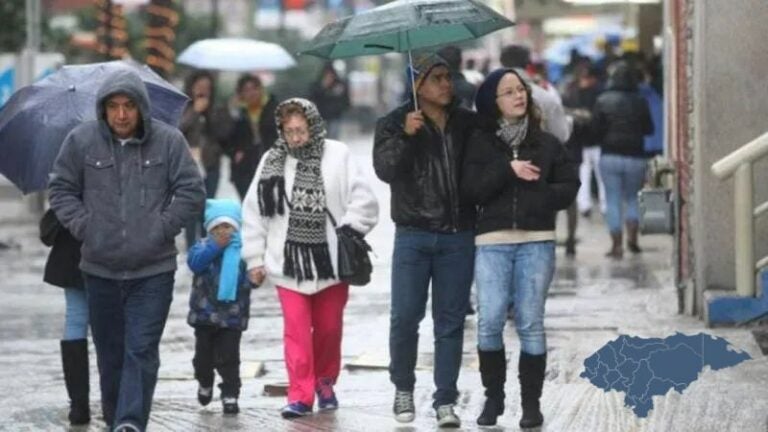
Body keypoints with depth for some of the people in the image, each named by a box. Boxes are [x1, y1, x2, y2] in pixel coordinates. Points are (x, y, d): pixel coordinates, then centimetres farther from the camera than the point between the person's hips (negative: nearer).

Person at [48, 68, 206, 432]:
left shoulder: (169, 141, -4)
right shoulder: (81, 140, 0)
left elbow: (192, 193, 0)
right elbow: (61, 189, 8)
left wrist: (161, 228, -8)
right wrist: (83, 227, -4)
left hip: (153, 269, -2)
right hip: (100, 268, 2)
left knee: (141, 351, -10)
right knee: (110, 351, 11)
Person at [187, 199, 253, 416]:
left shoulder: (242, 249, -1)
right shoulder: (203, 247, 0)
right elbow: (194, 262, -20)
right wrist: (216, 246, -23)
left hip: (231, 314, -2)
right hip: (205, 311, 2)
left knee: (228, 356, -3)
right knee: (204, 354, 14)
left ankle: (230, 394, 3)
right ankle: (205, 383, 40)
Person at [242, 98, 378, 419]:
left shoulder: (337, 156, -5)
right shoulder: (272, 161, 1)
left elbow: (363, 200, -4)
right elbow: (254, 212, 5)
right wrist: (255, 258, 5)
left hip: (330, 260, 0)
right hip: (288, 262, 0)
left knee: (329, 327, 12)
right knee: (296, 329, -6)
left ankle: (324, 381, 33)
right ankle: (300, 394, -3)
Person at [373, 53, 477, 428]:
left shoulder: (468, 123, 9)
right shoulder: (395, 123, 1)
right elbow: (384, 168, -13)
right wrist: (405, 135, -26)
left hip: (458, 237, 2)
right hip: (414, 235, -2)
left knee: (451, 320, 3)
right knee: (405, 317, -1)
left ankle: (445, 400, 8)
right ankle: (403, 389, 19)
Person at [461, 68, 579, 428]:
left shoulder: (546, 143, 10)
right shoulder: (480, 143, 7)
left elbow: (569, 186, 7)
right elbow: (471, 189, -4)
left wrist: (541, 195, -10)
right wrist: (507, 169, -13)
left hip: (536, 241, 1)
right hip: (491, 242, -1)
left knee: (530, 323, 0)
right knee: (489, 322, -7)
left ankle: (531, 402, 7)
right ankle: (493, 396, 9)